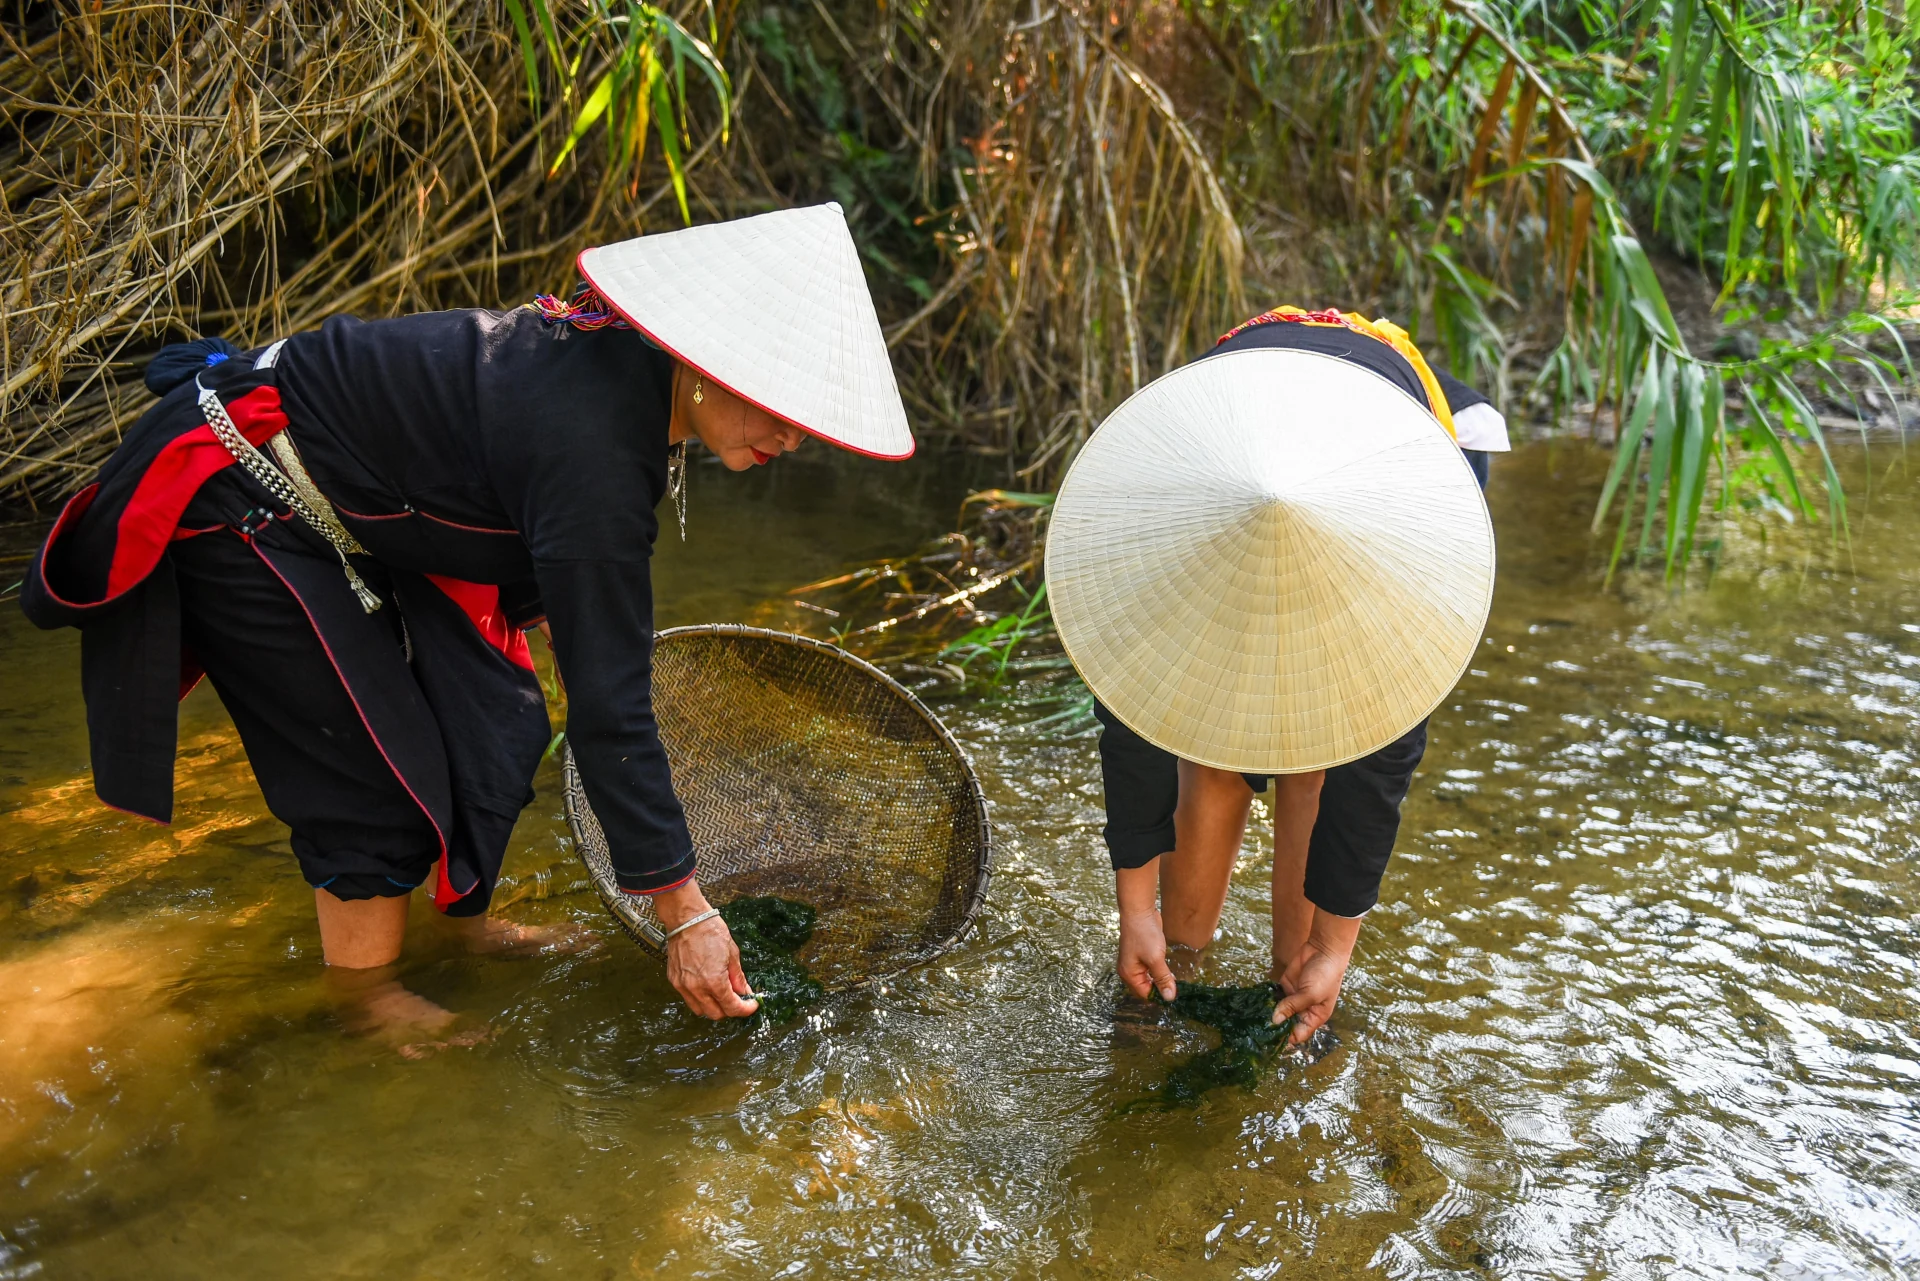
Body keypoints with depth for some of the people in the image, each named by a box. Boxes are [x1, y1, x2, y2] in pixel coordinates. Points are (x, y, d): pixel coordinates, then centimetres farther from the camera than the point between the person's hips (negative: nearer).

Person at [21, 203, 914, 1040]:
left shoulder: (629, 358, -10)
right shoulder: (595, 448, -37)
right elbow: (607, 704, -35)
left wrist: (539, 607, 19)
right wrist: (684, 913, -29)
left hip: (349, 503, 9)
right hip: (239, 498, -9)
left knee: (497, 718, 9)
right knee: (379, 770, -4)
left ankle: (466, 923, 30)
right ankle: (372, 1003, 17)